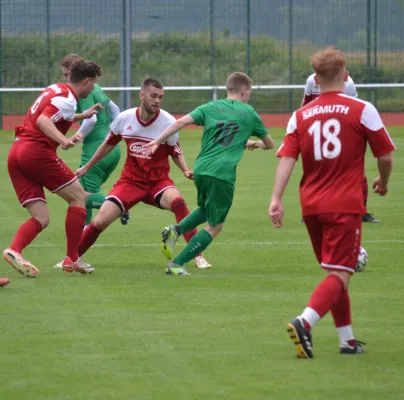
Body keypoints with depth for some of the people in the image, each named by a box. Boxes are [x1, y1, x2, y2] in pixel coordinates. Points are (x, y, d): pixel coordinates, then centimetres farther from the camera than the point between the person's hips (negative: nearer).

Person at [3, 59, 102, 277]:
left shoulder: (55, 89, 19)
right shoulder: (67, 99, -8)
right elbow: (42, 121, -24)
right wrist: (63, 140, -38)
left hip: (16, 153, 8)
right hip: (37, 151, -8)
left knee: (41, 219, 3)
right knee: (78, 197, 5)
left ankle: (14, 249, -24)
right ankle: (72, 259, 1)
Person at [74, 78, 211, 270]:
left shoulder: (168, 122, -12)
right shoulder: (124, 118, -6)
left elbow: (176, 153, 2)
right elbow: (109, 144, 13)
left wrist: (186, 171, -18)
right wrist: (87, 167, 21)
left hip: (158, 181, -2)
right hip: (130, 180, 2)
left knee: (178, 202, -34)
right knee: (101, 221, -9)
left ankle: (198, 256, -27)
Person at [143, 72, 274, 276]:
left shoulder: (210, 108, 14)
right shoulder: (249, 113, 12)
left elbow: (181, 122, -2)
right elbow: (269, 144, 25)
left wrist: (157, 142, -4)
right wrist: (255, 143, 47)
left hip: (200, 169, 4)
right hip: (223, 175, -4)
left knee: (205, 210, 31)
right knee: (214, 227, 7)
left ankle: (175, 230, 4)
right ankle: (176, 265, -2)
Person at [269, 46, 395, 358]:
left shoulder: (300, 116, 6)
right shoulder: (362, 110, -3)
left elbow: (287, 159, -5)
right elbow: (385, 157, 0)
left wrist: (276, 199, -11)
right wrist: (383, 183, 20)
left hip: (312, 204, 5)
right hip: (346, 205, -5)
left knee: (335, 272, 19)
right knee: (339, 275, -8)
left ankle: (347, 339, 23)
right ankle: (304, 323, -31)